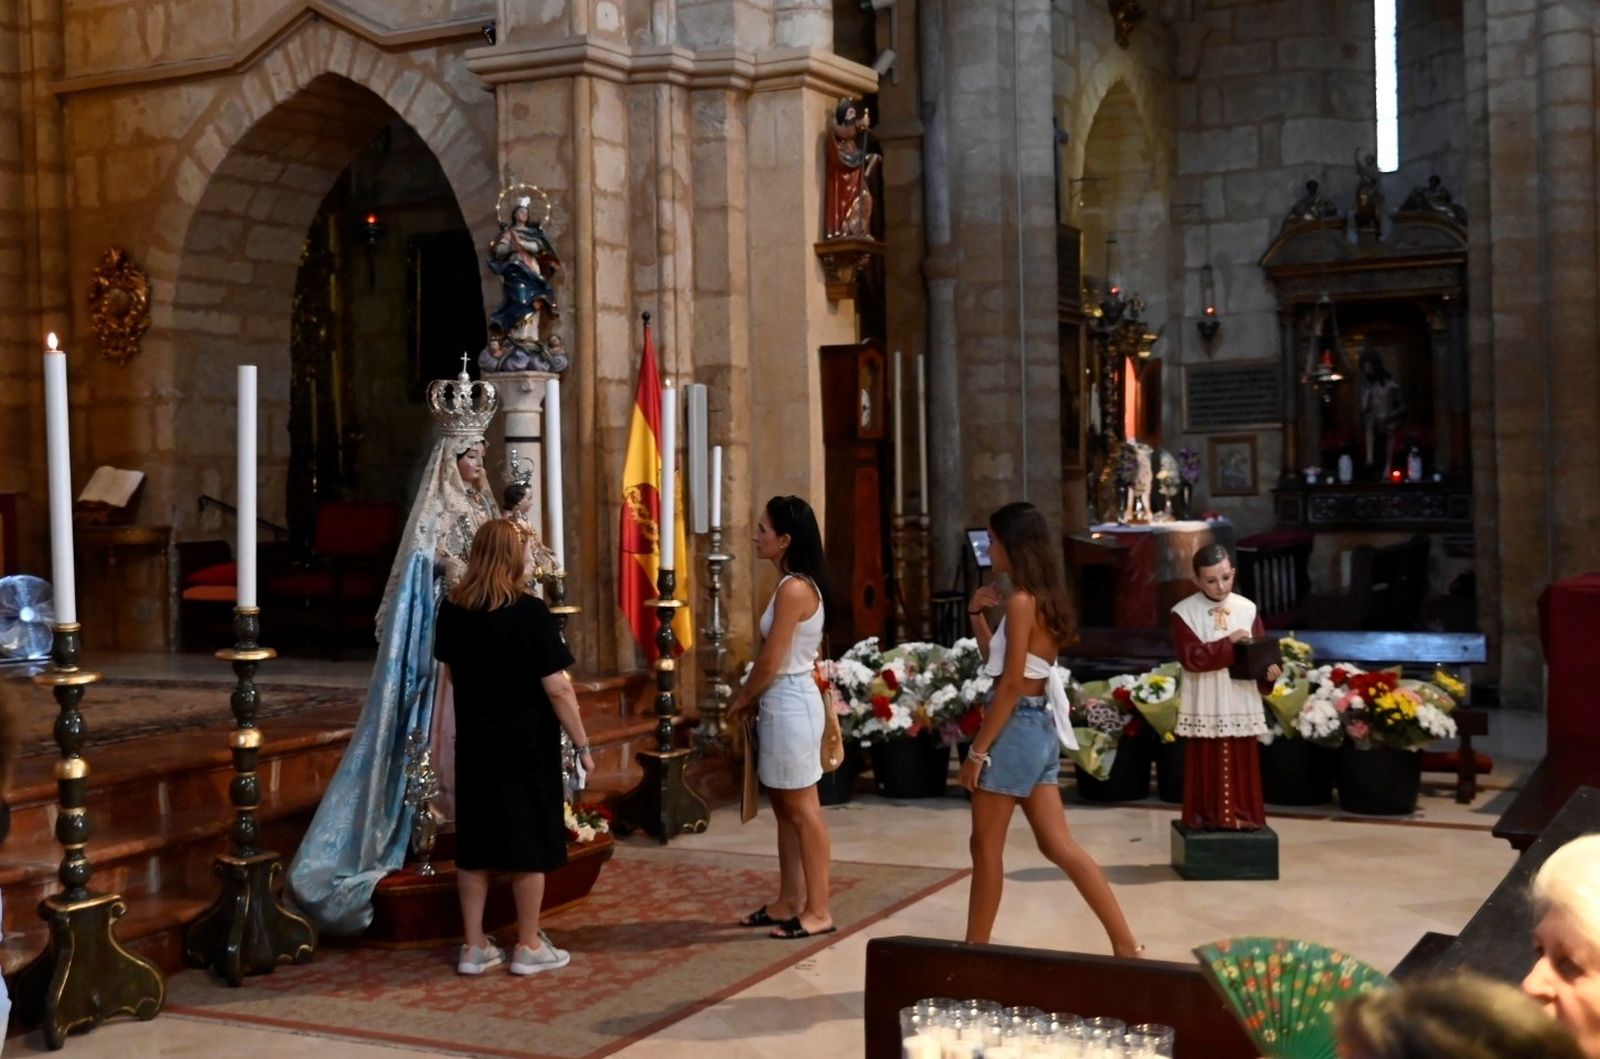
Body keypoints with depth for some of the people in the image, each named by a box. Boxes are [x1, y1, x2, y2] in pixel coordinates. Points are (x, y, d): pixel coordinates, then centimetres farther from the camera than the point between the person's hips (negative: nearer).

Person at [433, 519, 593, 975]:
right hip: (527, 746, -5)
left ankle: (474, 946, 18)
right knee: (529, 844, 6)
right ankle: (528, 946, 14)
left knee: (474, 844, 11)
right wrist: (582, 744, -8)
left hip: (474, 743, 5)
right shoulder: (529, 612, -17)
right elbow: (558, 688, -17)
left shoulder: (453, 608, 0)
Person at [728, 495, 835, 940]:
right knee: (785, 807, 15)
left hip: (791, 706, -10)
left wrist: (742, 700, -3)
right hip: (783, 704, 10)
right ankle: (789, 902, 24)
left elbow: (771, 661, -18)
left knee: (803, 810, -3)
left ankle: (818, 910, 4)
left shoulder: (792, 589, -19)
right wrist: (749, 696, 12)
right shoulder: (799, 586, 11)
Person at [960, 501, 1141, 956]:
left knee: (986, 846, 3)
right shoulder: (1044, 598, 12)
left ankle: (975, 952, 13)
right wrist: (977, 614, 10)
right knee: (1058, 845, 10)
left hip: (1016, 725, -9)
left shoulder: (1021, 600, -15)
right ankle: (1125, 944, 9)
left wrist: (977, 750, -17)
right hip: (1040, 726, 9)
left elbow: (1010, 684, -19)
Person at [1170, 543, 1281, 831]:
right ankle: (1207, 818, 14)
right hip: (1205, 706, -2)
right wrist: (1229, 643, -20)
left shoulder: (1247, 609, 2)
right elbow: (1191, 657, -16)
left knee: (1242, 764, 8)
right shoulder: (1183, 613, -7)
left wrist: (1270, 670, -18)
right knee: (1207, 765, 5)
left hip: (1241, 704, 2)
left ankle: (1243, 817, 18)